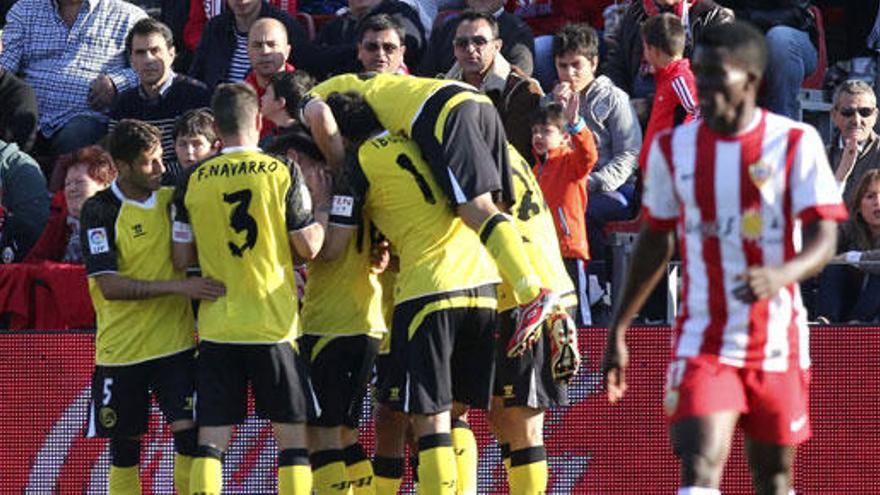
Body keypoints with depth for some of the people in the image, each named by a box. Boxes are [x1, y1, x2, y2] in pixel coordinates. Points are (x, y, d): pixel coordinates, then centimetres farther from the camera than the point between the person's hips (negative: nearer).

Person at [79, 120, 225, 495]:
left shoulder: (172, 199, 4)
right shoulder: (99, 211, -9)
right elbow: (109, 286, -18)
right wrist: (179, 286, -25)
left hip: (176, 344, 3)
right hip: (121, 348, -3)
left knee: (189, 432, -10)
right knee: (124, 444, 5)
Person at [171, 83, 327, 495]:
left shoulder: (192, 181, 1)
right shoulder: (282, 174, -4)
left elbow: (182, 259, 5)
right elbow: (308, 247, -2)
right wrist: (322, 209, 15)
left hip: (216, 326, 2)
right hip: (274, 324, -2)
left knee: (211, 440, 2)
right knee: (292, 435, 6)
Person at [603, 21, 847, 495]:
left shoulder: (795, 143, -5)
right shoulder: (673, 148, 3)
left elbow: (823, 238, -12)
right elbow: (655, 242, 14)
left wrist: (780, 276, -33)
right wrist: (618, 328, 15)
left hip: (778, 345, 0)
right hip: (703, 344, 0)